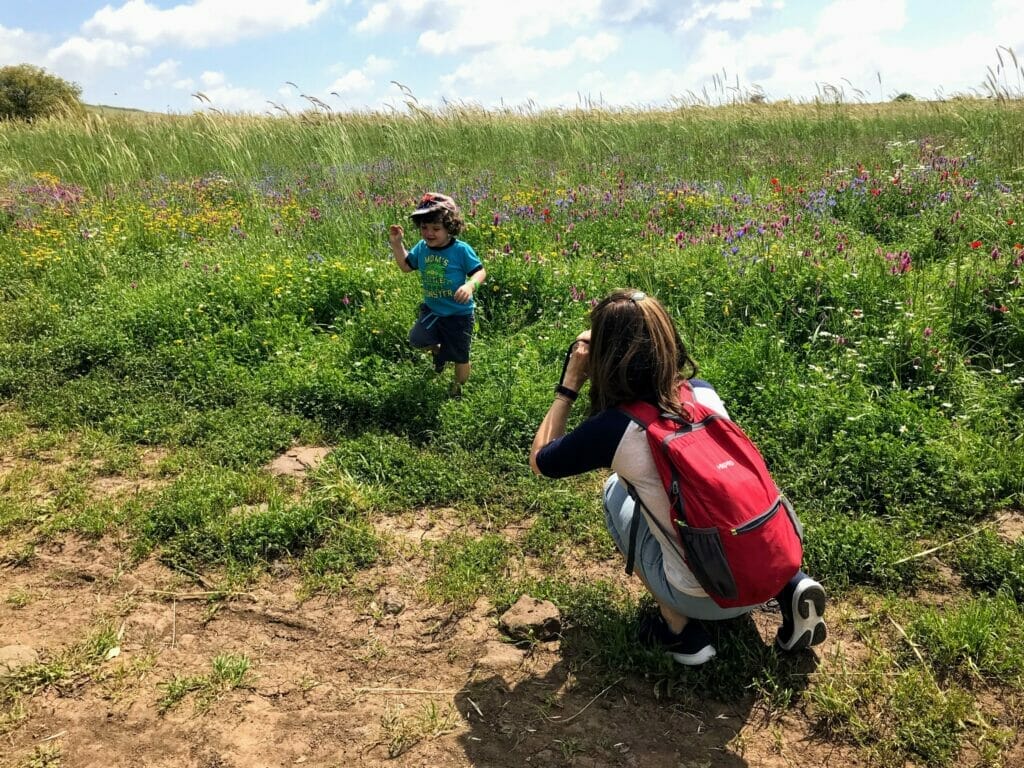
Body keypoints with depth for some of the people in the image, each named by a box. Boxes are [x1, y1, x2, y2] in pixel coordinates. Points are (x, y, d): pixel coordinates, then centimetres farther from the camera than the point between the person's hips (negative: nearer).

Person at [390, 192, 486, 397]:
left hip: (459, 313, -4)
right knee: (416, 339, -17)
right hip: (431, 310, 4)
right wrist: (396, 244, -1)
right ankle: (438, 350, 19)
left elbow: (480, 272, -16)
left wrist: (470, 285, -37)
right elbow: (406, 265, 12)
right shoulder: (421, 248, -4)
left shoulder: (461, 250, -19)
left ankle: (458, 388, 36)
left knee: (460, 356, 7)